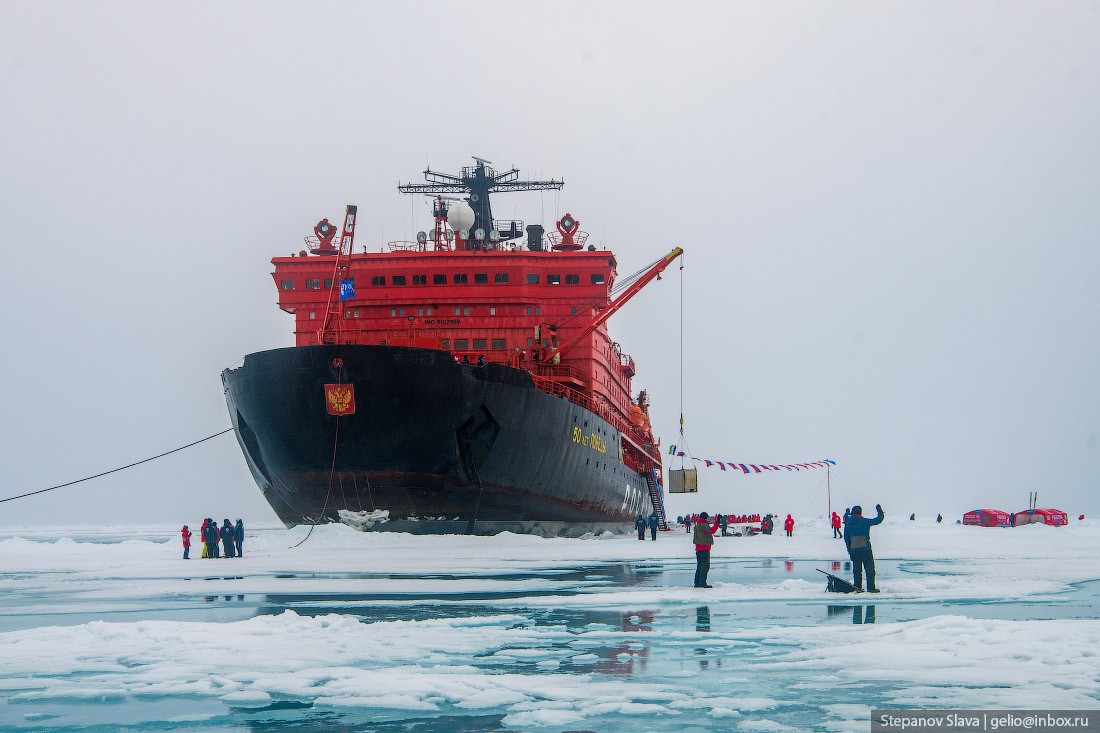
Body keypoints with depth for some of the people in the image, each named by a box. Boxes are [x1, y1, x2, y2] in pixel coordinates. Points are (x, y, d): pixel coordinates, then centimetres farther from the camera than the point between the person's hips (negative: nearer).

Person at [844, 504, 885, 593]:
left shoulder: (848, 524, 6)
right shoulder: (865, 522, -7)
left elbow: (846, 539, 10)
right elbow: (878, 520, 0)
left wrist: (849, 550, 19)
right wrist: (880, 513, 18)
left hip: (854, 550, 4)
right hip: (865, 549, -4)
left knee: (856, 569, 12)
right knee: (869, 568, 3)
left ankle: (857, 586, 13)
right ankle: (871, 588, 1)